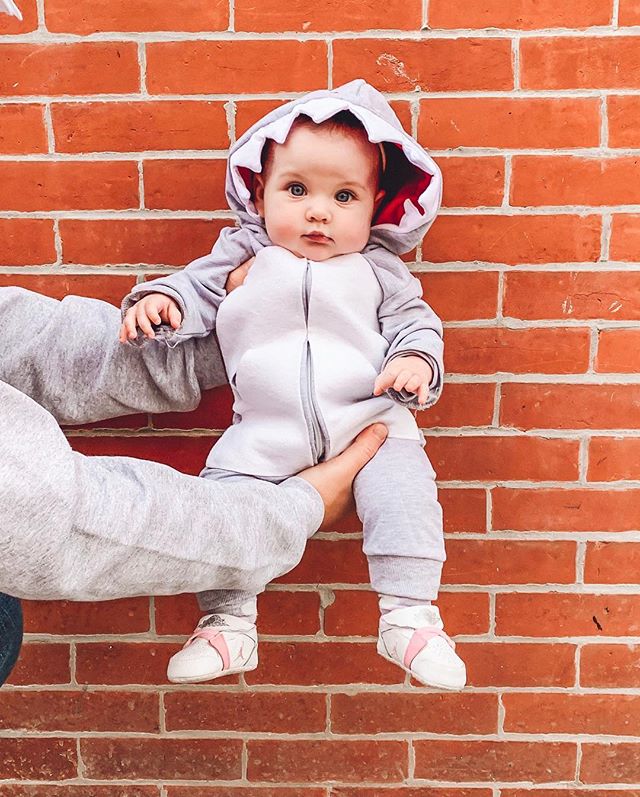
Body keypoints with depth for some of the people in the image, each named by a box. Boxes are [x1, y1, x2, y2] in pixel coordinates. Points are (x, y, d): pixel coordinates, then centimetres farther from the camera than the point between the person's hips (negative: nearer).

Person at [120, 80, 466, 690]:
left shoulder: (380, 269, 8)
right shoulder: (243, 257, 10)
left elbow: (415, 322, 8)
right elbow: (196, 287, 12)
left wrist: (416, 362, -14)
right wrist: (158, 301, -10)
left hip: (370, 420, 0)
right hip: (265, 430, 1)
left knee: (402, 492, -18)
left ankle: (409, 618, -3)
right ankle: (228, 624, 5)